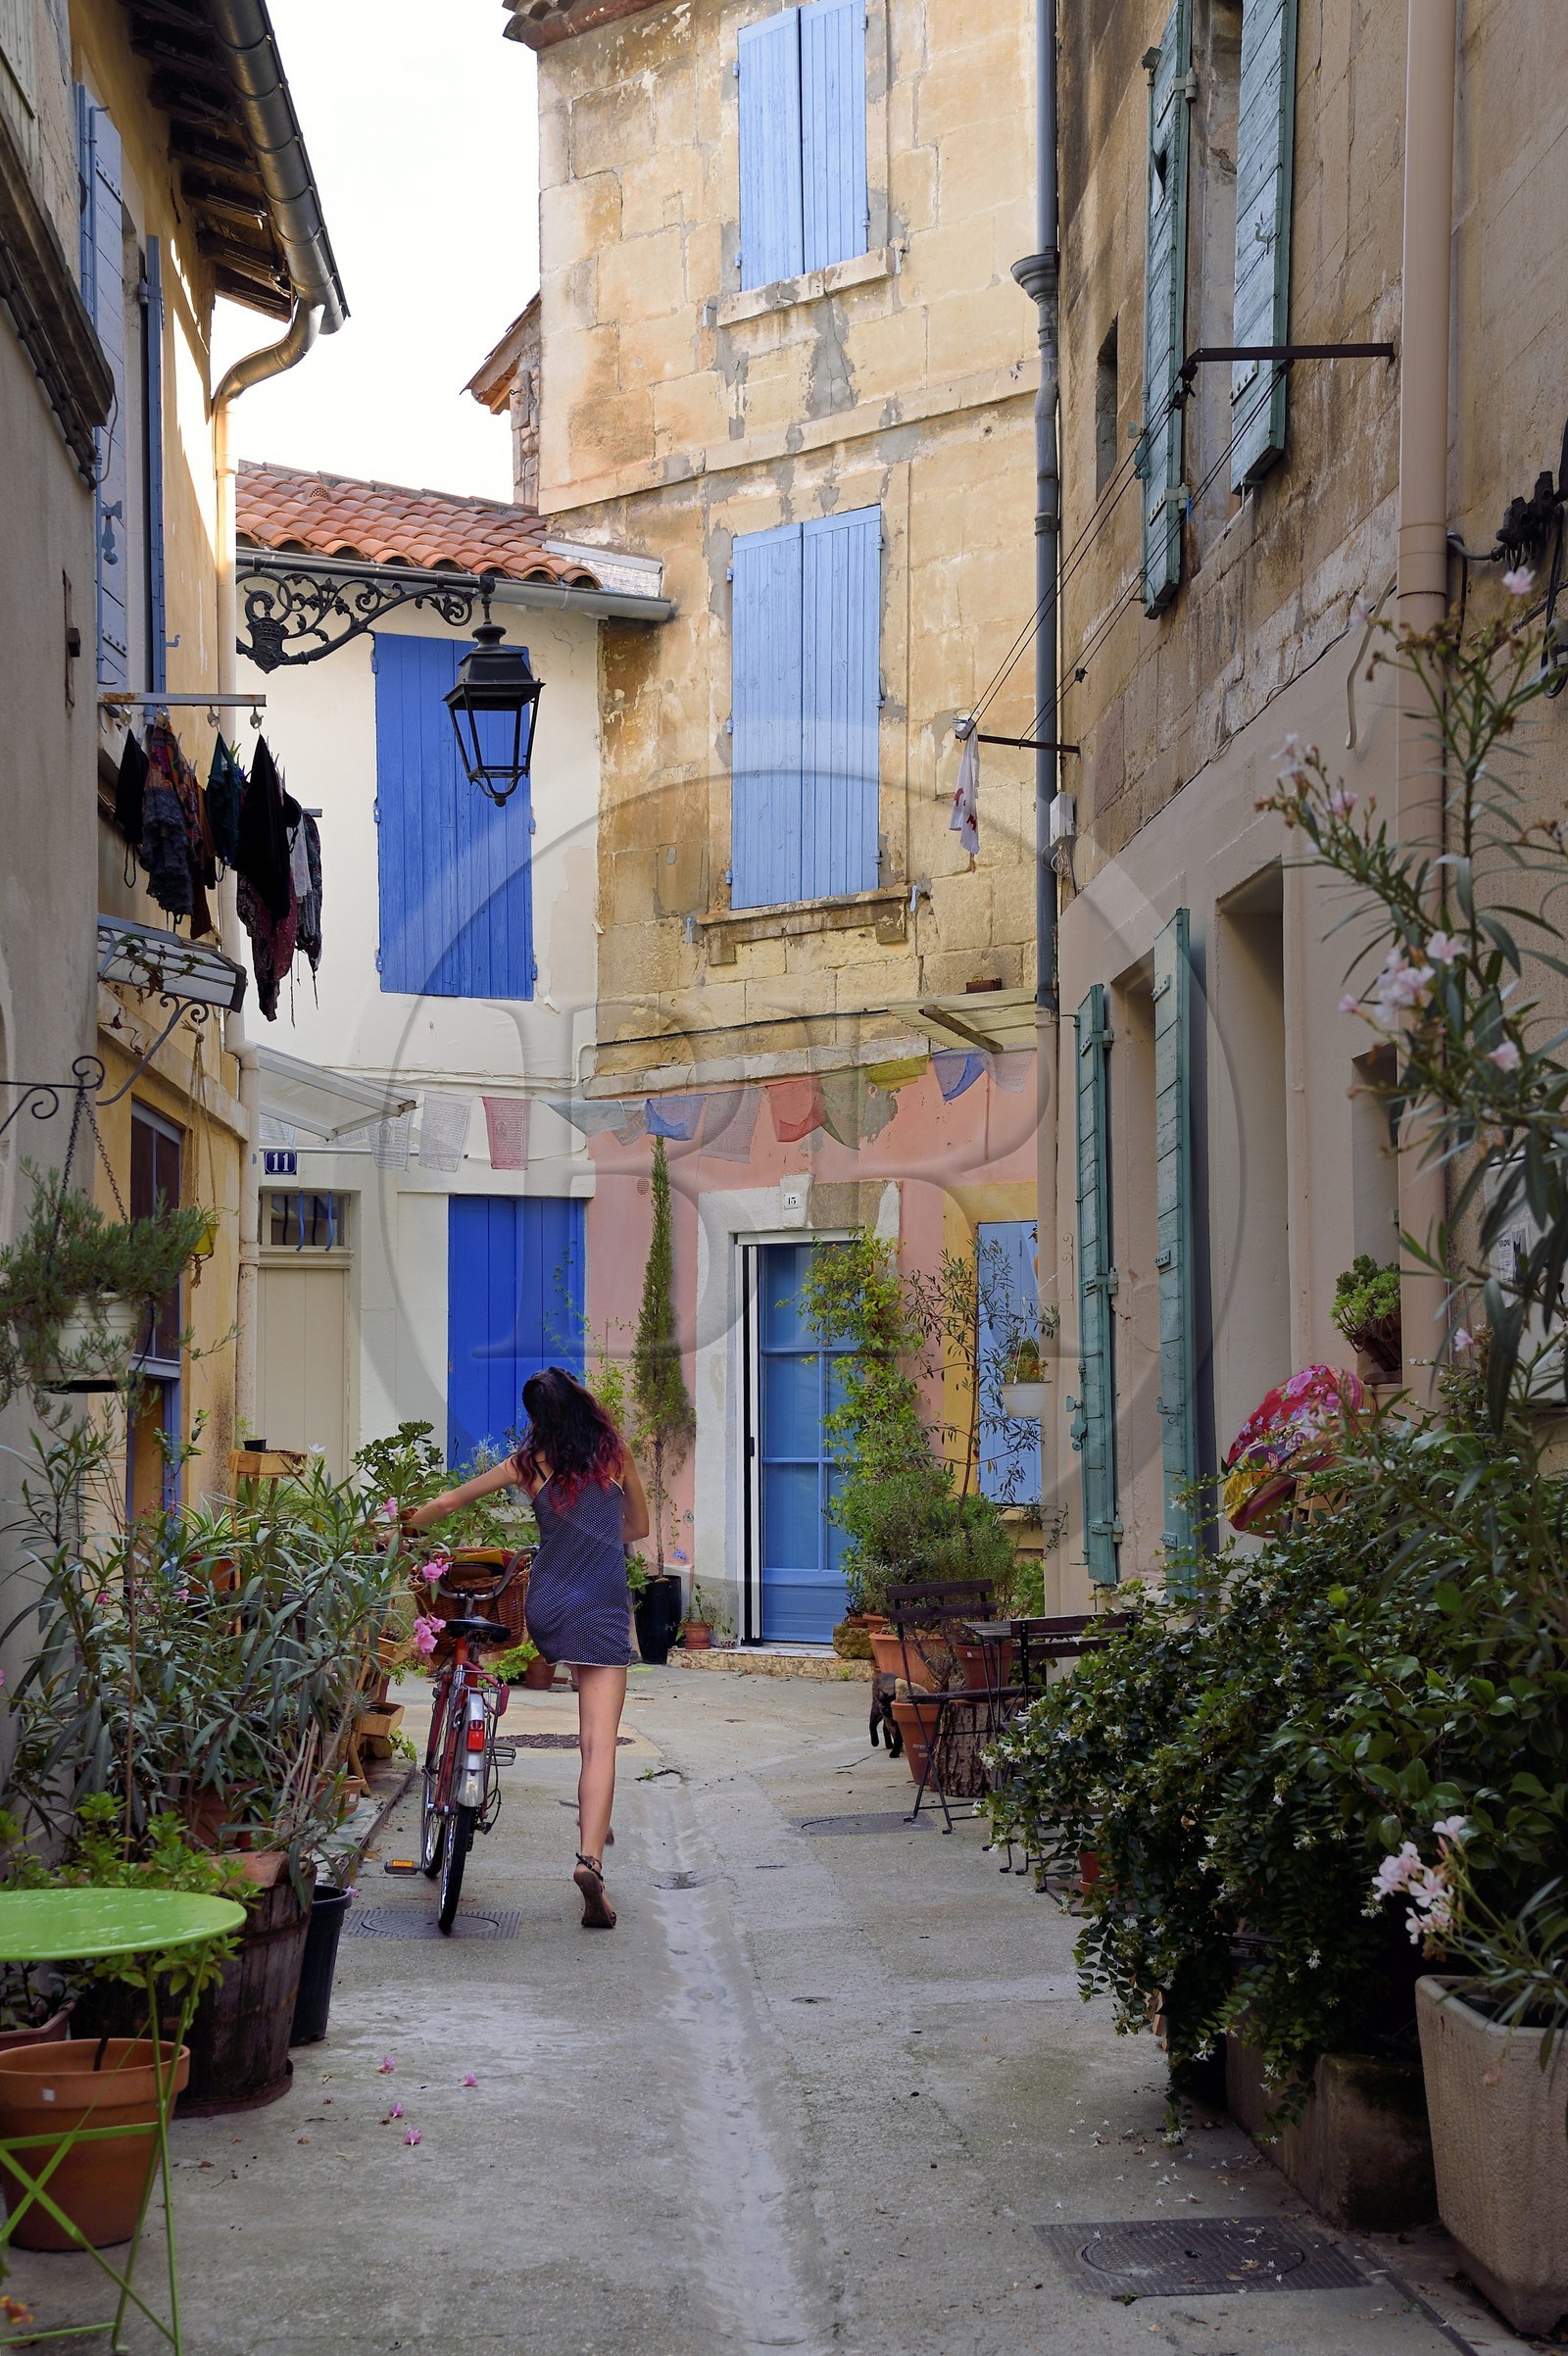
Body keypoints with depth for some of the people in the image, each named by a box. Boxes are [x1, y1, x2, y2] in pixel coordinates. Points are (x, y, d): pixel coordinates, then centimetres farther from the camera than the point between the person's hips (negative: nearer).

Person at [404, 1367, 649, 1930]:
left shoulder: (529, 1462, 6)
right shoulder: (616, 1453, 6)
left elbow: (449, 1502, 14)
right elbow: (639, 1526, 19)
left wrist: (405, 1531, 30)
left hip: (545, 1605, 2)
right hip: (604, 1609, -2)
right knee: (599, 1742, -8)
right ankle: (590, 1858, -23)